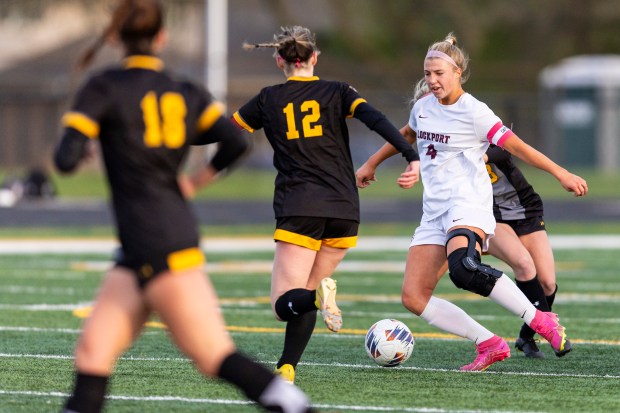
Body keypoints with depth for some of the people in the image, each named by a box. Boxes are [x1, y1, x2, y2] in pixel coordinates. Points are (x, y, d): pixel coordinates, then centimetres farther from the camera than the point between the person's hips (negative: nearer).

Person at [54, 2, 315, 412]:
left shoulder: (103, 88, -5)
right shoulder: (188, 93, 11)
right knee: (92, 353, 3)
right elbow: (236, 143, -1)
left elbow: (66, 158, -12)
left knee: (216, 357, -7)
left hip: (159, 249, -7)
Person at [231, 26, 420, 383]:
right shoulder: (337, 92, 9)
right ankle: (287, 368, 3)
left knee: (285, 305, -5)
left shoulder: (269, 100, 9)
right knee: (302, 295, 16)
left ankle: (320, 295, -36)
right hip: (344, 212, 2)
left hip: (298, 210, -2)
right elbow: (375, 119, -8)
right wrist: (411, 155, -18)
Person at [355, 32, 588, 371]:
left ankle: (541, 321, -25)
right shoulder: (423, 107, 13)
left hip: (467, 206, -7)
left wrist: (561, 173, -13)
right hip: (434, 212, 7)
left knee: (462, 267, -37)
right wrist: (371, 164, 43)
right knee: (413, 298, -6)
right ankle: (488, 344, 0)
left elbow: (516, 147, -7)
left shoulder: (474, 112, -7)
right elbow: (406, 135, 34)